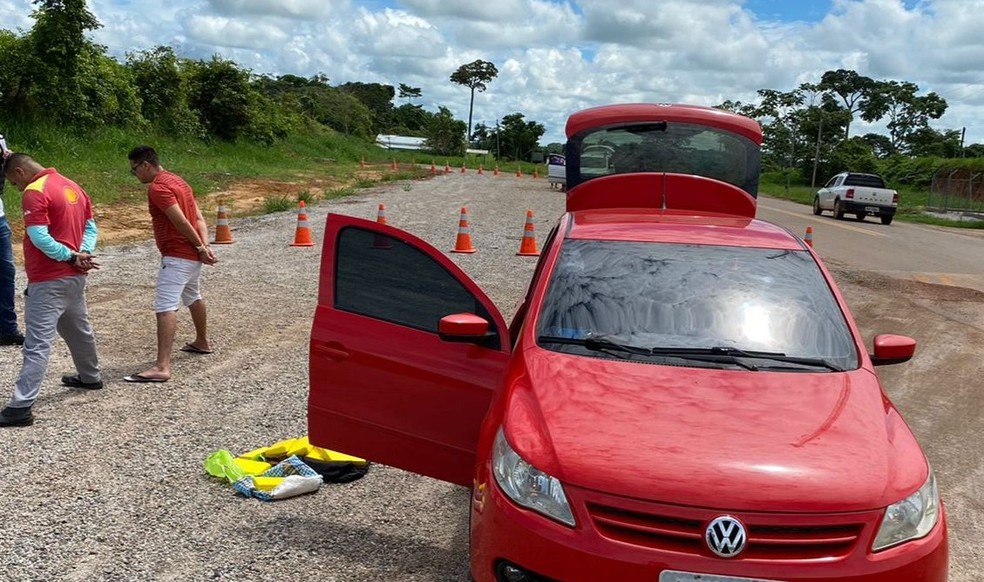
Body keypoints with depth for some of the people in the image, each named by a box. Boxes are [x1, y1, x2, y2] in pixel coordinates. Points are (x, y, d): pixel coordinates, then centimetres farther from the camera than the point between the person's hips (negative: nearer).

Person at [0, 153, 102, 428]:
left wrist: (71, 257, -13)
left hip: (49, 281, -9)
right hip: (75, 277, 9)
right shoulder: (71, 186, 12)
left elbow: (39, 237, -23)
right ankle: (90, 377, 42)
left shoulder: (35, 192, -14)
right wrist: (81, 255, -3)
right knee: (79, 329, 25)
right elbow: (91, 227, 11)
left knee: (37, 343, -9)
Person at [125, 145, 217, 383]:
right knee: (193, 297, 28)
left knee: (165, 307, -16)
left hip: (177, 256, -11)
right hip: (192, 255, 11)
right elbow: (199, 218, 8)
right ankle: (202, 342, 47)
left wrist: (200, 248, -12)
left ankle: (162, 367, -25)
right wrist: (204, 246, -3)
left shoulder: (158, 187, -15)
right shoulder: (178, 181, 16)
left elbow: (182, 222, -21)